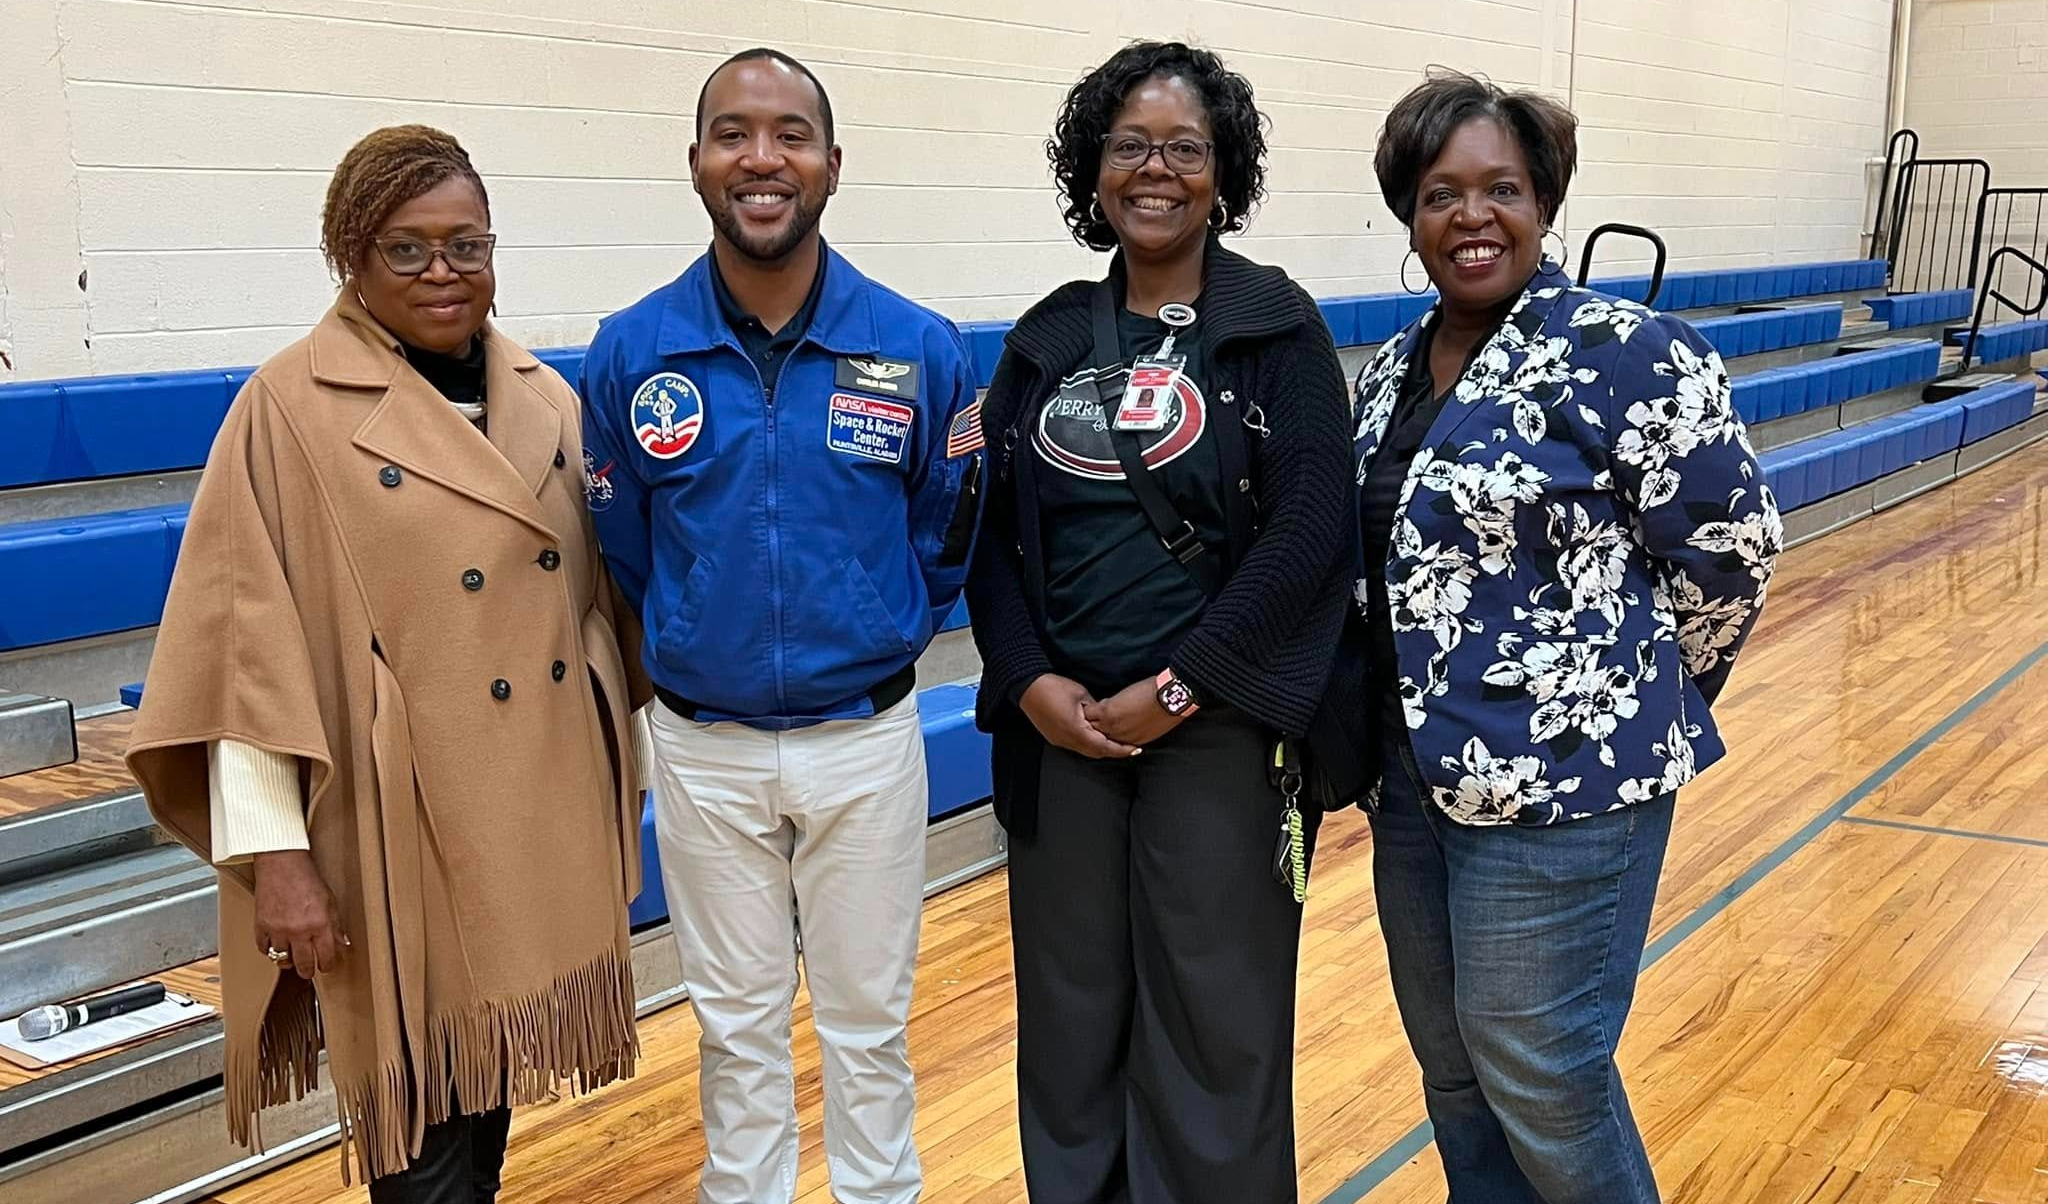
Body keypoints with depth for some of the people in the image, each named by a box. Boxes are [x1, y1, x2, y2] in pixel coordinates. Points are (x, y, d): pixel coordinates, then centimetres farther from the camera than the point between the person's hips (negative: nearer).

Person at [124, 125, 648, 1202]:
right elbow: (250, 649, -11)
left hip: (543, 810, 5)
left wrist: (625, 768, 14)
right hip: (401, 825, -5)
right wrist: (273, 853, -14)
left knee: (497, 1069, 16)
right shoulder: (291, 409, -9)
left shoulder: (542, 394, 8)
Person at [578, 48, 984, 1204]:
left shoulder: (922, 350, -9)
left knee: (867, 1020, 15)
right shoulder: (630, 353, -7)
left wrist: (884, 642, -5)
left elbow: (947, 543, 2)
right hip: (701, 748, 1)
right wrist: (685, 650, 6)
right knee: (738, 1022, 18)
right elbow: (621, 553, 4)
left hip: (867, 740, 0)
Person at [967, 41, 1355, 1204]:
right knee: (1069, 1001, 13)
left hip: (1217, 727, -3)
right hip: (1060, 727, 4)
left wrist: (1175, 689, -15)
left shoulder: (1279, 325, -3)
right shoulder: (1048, 338, 8)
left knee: (1213, 1011, 6)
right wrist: (1029, 680, -8)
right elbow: (990, 526, 7)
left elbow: (1309, 532, -11)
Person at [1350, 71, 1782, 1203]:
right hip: (1414, 776, 7)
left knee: (1541, 1074, 2)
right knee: (1453, 1070, 17)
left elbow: (1729, 546, -10)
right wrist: (1386, 736, 13)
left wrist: (1634, 707, 0)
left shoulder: (1623, 351, -13)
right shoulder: (1391, 372, 9)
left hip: (1565, 779, -7)